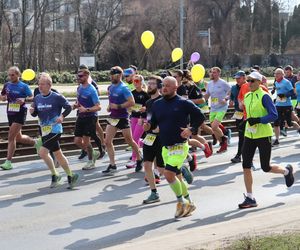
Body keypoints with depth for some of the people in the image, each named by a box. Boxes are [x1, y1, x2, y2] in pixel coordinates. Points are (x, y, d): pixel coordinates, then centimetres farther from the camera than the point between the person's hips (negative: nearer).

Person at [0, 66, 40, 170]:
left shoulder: (24, 86, -7)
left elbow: (32, 97, -5)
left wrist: (24, 99, -25)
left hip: (20, 113, -6)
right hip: (10, 113, 6)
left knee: (11, 137, -13)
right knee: (18, 137, 17)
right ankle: (36, 142, 44)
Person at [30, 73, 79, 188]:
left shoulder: (57, 97, -11)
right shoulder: (37, 98, 6)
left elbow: (69, 107, -4)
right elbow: (35, 114, 14)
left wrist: (62, 116, -19)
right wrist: (32, 111, -8)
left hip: (55, 129, -7)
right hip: (44, 130, 7)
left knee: (42, 152, -17)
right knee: (57, 154, 11)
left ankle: (55, 175, 0)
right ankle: (70, 176, 24)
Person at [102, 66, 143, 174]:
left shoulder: (124, 88, -16)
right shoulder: (110, 87, 7)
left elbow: (132, 102, -23)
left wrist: (118, 106, -23)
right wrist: (109, 106, 8)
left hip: (122, 118, -7)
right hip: (113, 117, 7)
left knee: (130, 141, 7)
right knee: (107, 141, -1)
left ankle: (139, 160, 27)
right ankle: (112, 165, 6)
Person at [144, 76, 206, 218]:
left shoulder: (183, 103, -7)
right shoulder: (157, 104, 9)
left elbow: (200, 116, -1)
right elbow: (154, 122, 15)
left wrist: (191, 129, -14)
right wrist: (148, 126, -7)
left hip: (180, 146, -6)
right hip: (165, 147, 6)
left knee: (168, 174, -18)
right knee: (177, 177, 13)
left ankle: (181, 202, 1)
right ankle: (189, 203, 29)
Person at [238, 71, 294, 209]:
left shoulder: (264, 96, -13)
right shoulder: (247, 96, 9)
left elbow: (274, 115, -18)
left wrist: (258, 120, -25)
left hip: (263, 135, -7)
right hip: (249, 135, 7)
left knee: (266, 168, 0)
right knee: (246, 166, -2)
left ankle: (286, 171, 33)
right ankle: (250, 198, 4)